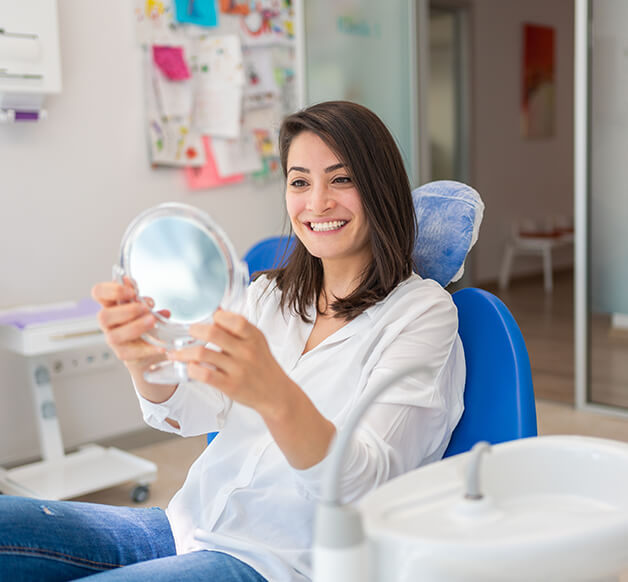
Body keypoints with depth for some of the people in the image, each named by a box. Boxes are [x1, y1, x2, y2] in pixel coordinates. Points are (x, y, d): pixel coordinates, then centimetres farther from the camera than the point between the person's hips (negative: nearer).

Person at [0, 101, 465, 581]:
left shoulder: (422, 309, -5)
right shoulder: (267, 294, 13)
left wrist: (273, 395, -39)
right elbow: (186, 412, -3)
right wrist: (145, 359, -27)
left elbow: (367, 482, -19)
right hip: (190, 527, 6)